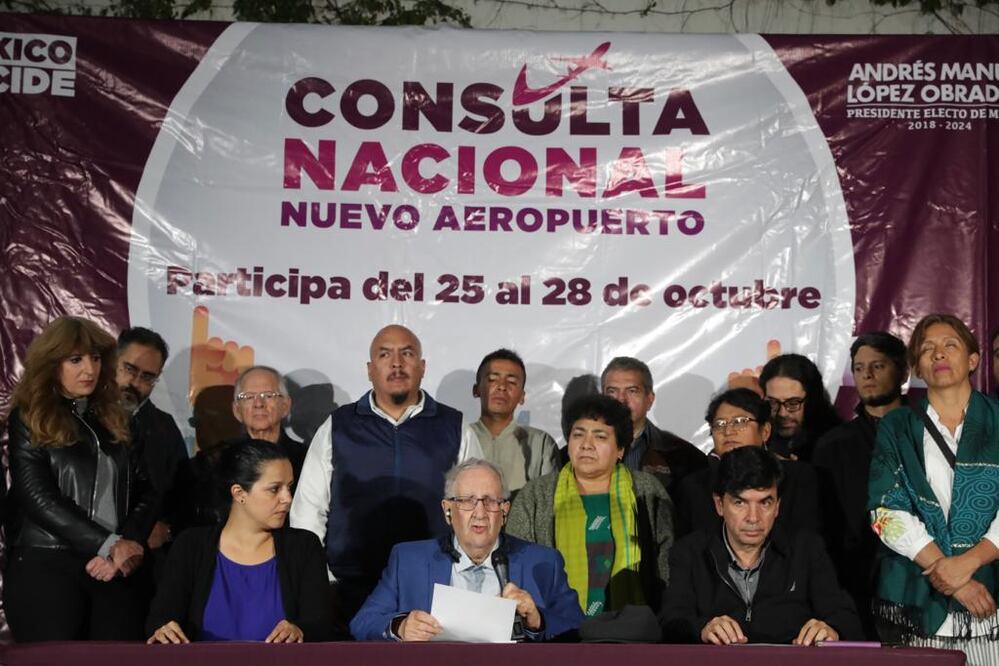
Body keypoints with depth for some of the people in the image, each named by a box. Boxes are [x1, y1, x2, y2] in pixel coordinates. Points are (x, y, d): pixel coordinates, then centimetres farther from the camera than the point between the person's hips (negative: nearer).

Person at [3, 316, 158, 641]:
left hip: (115, 567, 4)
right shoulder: (29, 420, 2)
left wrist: (125, 546, -9)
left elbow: (145, 490, 8)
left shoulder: (114, 419, 14)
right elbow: (40, 499, -8)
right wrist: (109, 545, -11)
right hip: (44, 565, -3)